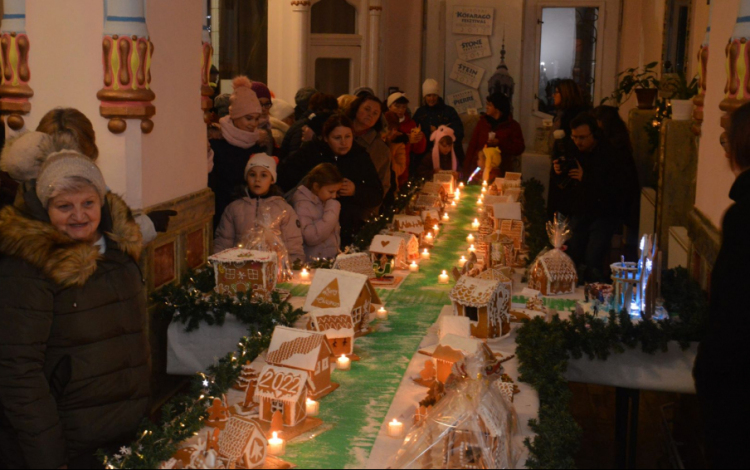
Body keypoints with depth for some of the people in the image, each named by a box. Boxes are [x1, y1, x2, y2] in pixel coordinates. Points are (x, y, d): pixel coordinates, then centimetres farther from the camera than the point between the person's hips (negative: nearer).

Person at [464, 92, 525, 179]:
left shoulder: (513, 126, 4)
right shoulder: (482, 122, 12)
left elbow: (519, 149, -3)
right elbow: (472, 145, 9)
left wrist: (499, 143, -15)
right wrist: (466, 169, 2)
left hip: (501, 171, -2)